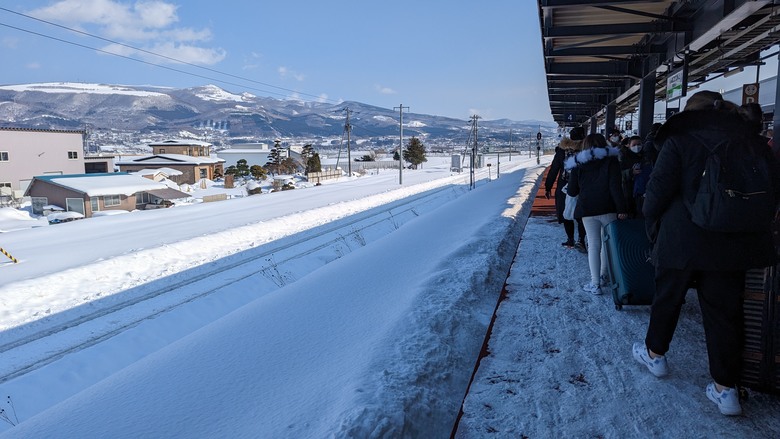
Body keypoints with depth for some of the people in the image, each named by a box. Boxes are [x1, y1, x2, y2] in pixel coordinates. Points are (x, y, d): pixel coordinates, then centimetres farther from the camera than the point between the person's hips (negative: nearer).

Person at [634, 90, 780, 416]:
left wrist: (653, 226, 5)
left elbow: (657, 192, -12)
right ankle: (726, 388, 14)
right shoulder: (749, 140, 6)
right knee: (724, 310, 9)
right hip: (735, 243, 4)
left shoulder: (678, 142, -7)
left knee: (667, 298, 16)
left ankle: (654, 353, 34)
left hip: (682, 240, -3)